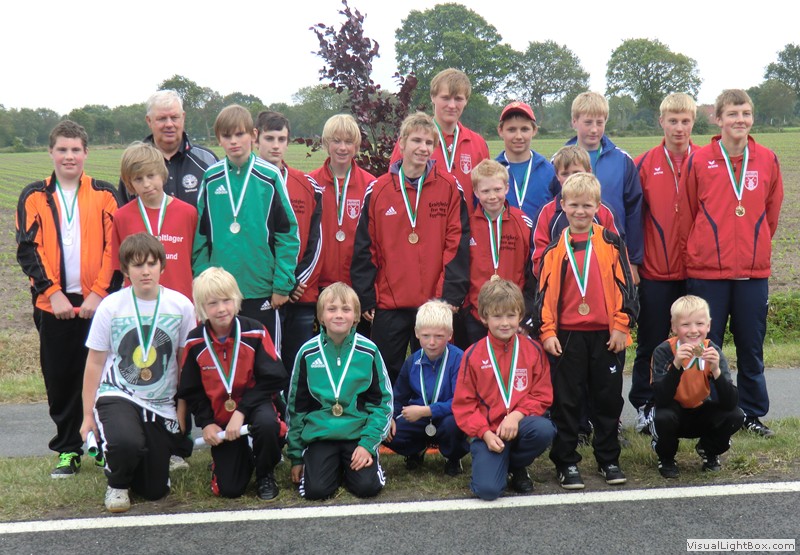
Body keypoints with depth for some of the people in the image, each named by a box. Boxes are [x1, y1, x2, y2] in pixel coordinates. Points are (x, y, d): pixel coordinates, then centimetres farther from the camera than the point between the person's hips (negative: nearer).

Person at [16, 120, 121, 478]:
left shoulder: (104, 194, 4)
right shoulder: (34, 197, 6)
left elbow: (114, 247, -1)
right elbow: (28, 250, 0)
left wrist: (100, 293, -11)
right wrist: (52, 293, -10)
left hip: (98, 302, -1)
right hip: (52, 303, 1)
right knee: (60, 380, 6)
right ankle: (68, 450, 17)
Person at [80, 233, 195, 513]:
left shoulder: (180, 305, -4)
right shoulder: (111, 306, -8)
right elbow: (94, 363, 0)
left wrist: (181, 411, 6)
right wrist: (88, 415, 1)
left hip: (161, 404, 2)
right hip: (117, 395, -2)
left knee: (155, 491, 3)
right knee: (126, 442, -36)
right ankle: (117, 483, -1)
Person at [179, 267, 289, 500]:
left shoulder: (255, 333, -12)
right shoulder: (194, 343, -6)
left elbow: (273, 380, -13)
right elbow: (190, 391, 5)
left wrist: (242, 412, -20)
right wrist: (206, 423, -6)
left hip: (254, 406, -2)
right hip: (220, 418, 2)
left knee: (267, 423, -39)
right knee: (229, 489, -6)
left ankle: (265, 475, -6)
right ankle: (242, 456, 32)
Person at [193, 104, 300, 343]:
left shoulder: (269, 176, -4)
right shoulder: (211, 178, 4)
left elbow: (288, 234, -4)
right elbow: (200, 235, 7)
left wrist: (283, 283, -9)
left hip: (262, 290, -2)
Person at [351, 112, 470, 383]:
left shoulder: (449, 188, 0)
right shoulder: (378, 190, 3)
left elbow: (457, 244, -2)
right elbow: (365, 249, 4)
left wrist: (451, 295, -8)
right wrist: (366, 299, 0)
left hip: (435, 304, -1)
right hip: (388, 305, 1)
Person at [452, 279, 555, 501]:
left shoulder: (533, 350, 3)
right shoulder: (473, 355, 0)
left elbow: (542, 395, 2)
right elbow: (464, 404, 1)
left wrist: (517, 415, -16)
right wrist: (484, 433, -14)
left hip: (520, 424, 2)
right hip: (487, 431, -2)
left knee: (544, 430, -34)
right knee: (487, 489, -25)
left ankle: (516, 466, -1)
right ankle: (498, 464, 14)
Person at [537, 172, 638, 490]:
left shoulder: (611, 243, 2)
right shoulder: (555, 248, 4)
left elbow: (624, 285, 1)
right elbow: (545, 292, 3)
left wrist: (622, 326, -4)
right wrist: (547, 332, -4)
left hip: (606, 334, 0)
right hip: (567, 335, 0)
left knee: (608, 400, 9)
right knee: (566, 401, 5)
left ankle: (608, 460, 21)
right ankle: (566, 462, 14)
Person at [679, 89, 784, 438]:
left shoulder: (767, 161, 2)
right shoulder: (699, 161, -4)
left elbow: (771, 212, 13)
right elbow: (686, 216, 2)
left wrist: (755, 248, 14)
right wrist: (693, 256, 6)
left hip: (753, 272, 2)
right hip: (706, 272, -2)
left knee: (751, 348, 11)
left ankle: (753, 413, 25)